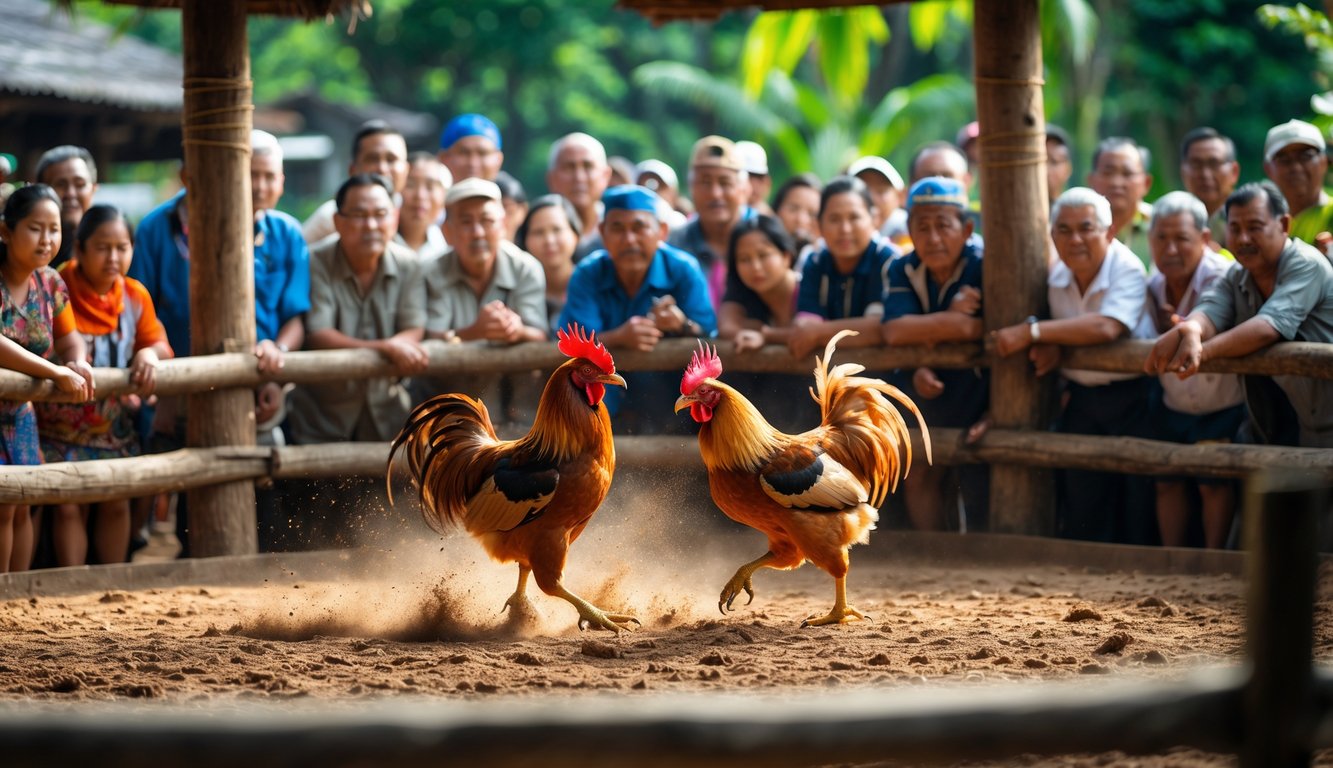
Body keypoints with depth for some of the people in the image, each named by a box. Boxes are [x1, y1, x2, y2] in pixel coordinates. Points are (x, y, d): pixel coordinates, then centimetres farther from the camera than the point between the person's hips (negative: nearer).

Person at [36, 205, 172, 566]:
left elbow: (158, 344, 6)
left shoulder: (135, 296, -1)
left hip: (116, 424, 5)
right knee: (69, 506, -4)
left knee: (116, 504, 10)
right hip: (64, 424, -5)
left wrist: (150, 353, -17)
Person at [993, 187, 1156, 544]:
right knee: (1080, 507, 9)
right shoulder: (1056, 277, 1)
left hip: (1131, 398, -6)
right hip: (1081, 399, 6)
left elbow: (1106, 328, -33)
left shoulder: (1128, 270, -19)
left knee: (1137, 504, -1)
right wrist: (1050, 347, -12)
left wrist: (1032, 332, -30)